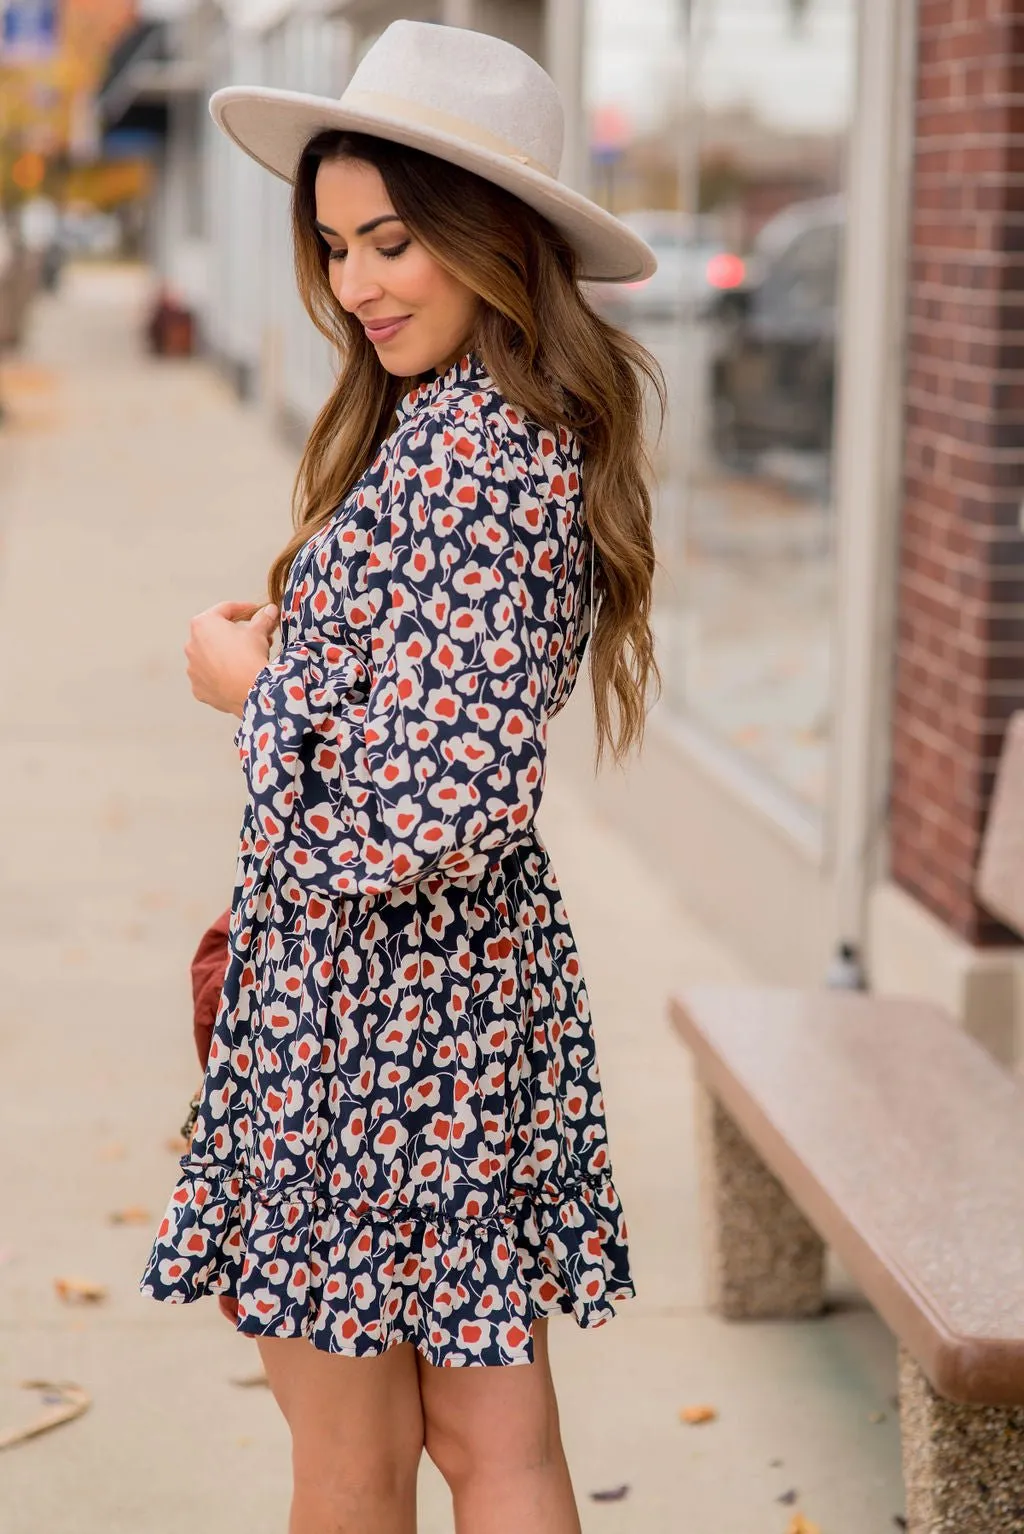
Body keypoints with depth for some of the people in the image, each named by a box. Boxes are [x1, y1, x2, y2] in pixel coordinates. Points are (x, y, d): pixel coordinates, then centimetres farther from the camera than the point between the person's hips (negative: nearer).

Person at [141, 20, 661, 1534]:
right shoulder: (534, 432, 9)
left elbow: (445, 805, -26)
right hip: (492, 997, 9)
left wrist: (250, 683, -12)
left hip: (368, 1011, -9)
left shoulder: (466, 462, -21)